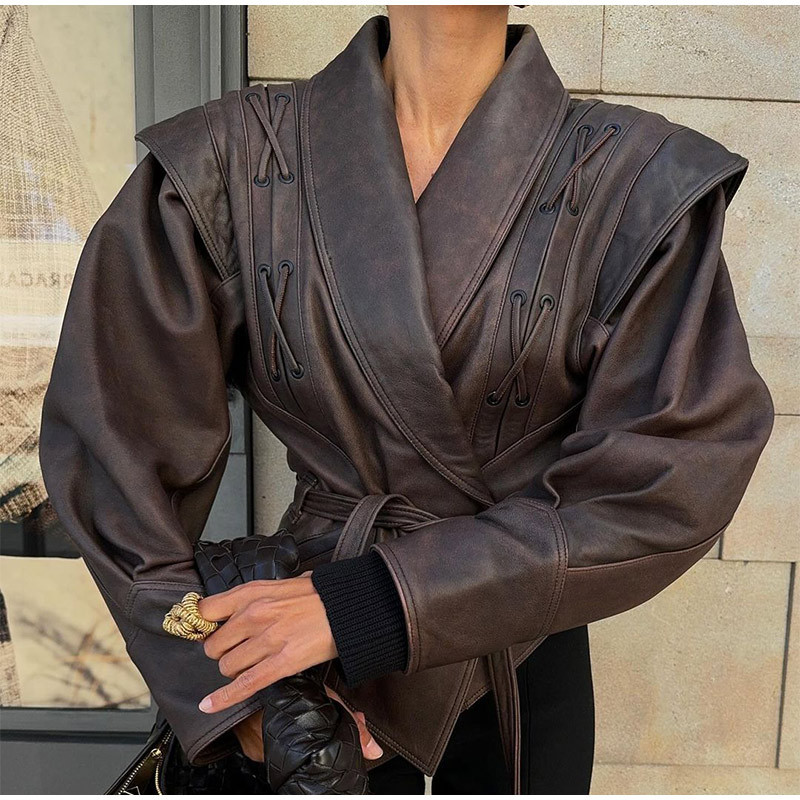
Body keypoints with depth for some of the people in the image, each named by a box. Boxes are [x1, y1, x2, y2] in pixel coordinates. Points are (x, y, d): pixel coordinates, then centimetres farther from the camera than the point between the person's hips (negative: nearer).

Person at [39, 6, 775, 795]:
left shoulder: (641, 179, -16)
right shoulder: (229, 160, -13)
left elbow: (673, 480, -18)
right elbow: (116, 440, -10)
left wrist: (372, 602, -22)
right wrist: (226, 693, -10)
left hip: (521, 662, 1)